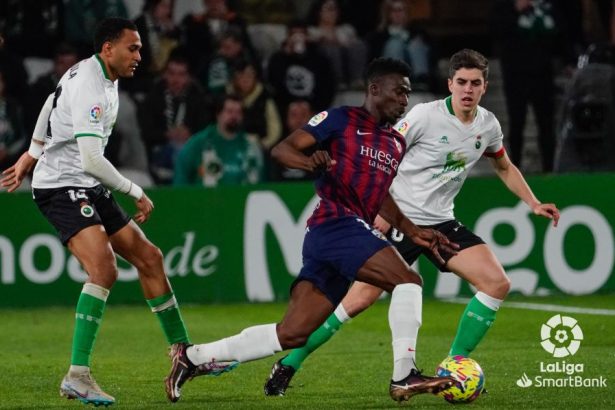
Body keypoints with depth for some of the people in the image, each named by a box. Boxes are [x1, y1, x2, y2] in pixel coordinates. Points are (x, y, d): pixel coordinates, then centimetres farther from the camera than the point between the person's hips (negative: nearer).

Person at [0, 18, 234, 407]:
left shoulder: (94, 73, 9)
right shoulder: (90, 89, -23)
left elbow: (51, 104, 26)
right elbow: (92, 160, -28)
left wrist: (32, 155, 35)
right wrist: (136, 193, -15)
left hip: (89, 189, 10)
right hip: (61, 186, -10)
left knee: (149, 258, 11)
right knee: (103, 268, -28)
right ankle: (77, 376, -29)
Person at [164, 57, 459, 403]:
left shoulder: (397, 144, 21)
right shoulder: (340, 120, 0)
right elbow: (281, 149, -3)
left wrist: (415, 233, 15)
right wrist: (310, 162, -25)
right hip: (336, 224, -8)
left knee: (293, 333, 2)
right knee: (408, 281, -21)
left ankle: (193, 357, 10)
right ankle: (404, 377, -20)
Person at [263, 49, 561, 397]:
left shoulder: (488, 125, 4)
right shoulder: (426, 115, -14)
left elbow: (505, 168, 24)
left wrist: (534, 204, 15)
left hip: (441, 223, 6)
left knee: (497, 283, -10)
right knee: (361, 299, -14)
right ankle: (289, 365, -2)